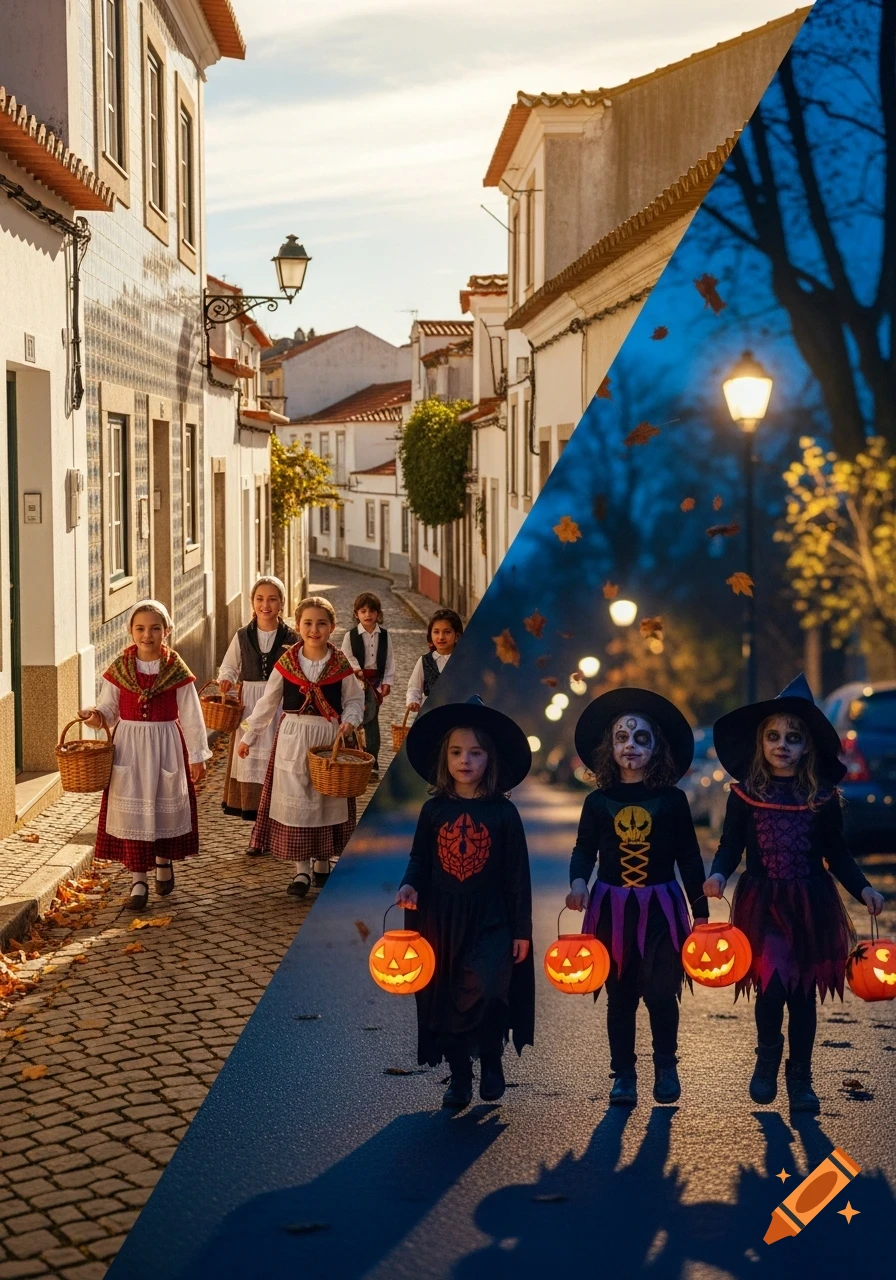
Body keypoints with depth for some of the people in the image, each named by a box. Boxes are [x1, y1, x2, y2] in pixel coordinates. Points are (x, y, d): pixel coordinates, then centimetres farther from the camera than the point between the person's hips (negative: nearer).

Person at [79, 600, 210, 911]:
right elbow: (109, 708, 4)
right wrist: (97, 716, -19)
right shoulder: (119, 669, -2)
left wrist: (196, 755, -1)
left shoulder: (176, 670, -5)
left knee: (166, 806, 11)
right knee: (132, 810, -1)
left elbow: (191, 716, -1)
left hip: (166, 746, 0)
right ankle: (138, 880, 7)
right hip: (129, 747, 0)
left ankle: (164, 863, 36)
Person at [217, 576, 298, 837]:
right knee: (251, 763, 2)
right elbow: (229, 666, 15)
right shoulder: (242, 636, 4)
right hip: (249, 709, 2)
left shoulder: (291, 638, 0)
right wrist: (226, 679, -5)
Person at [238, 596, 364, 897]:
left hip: (329, 739, 0)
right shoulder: (285, 663, -1)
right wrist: (249, 736, 10)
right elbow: (268, 703, 7)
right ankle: (302, 869, 7)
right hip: (292, 738, 0)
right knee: (295, 801, -1)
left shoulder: (340, 665, -2)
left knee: (328, 800, 8)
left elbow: (355, 700, 6)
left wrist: (349, 721, -14)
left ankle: (323, 862, 25)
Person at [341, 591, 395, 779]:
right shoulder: (350, 635, 0)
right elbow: (347, 656, -5)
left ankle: (372, 761, 9)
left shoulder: (384, 635, 5)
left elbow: (390, 660, 6)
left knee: (372, 720, 4)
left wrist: (388, 682, -1)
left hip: (375, 681, 2)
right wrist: (357, 670, -22)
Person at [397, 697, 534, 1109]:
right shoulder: (433, 810, 2)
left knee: (486, 994, -19)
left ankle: (491, 1060, 7)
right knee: (447, 1001, 7)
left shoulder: (503, 812, -3)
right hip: (441, 920, 3)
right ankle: (459, 1078, 23)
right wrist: (410, 886, -12)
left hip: (490, 920, -3)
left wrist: (522, 930, -1)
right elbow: (419, 859, 10)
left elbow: (518, 874, 0)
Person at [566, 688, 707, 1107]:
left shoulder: (672, 800, 2)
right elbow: (584, 849, 5)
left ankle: (666, 1068, 15)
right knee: (620, 996, 6)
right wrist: (578, 882, -16)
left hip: (661, 908, -1)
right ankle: (623, 1075, 17)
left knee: (661, 993, -6)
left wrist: (700, 911, 4)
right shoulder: (598, 801, 4)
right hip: (612, 909, 1)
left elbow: (689, 857, 5)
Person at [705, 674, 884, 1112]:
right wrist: (718, 874, -16)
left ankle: (800, 1078, 22)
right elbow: (730, 845, 2)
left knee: (803, 993, 8)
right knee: (772, 984, -14)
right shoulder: (745, 794, -1)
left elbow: (836, 853, 7)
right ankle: (767, 1059, 14)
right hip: (763, 904, -1)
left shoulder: (823, 797, 1)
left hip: (810, 906, 2)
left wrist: (862, 888, -4)